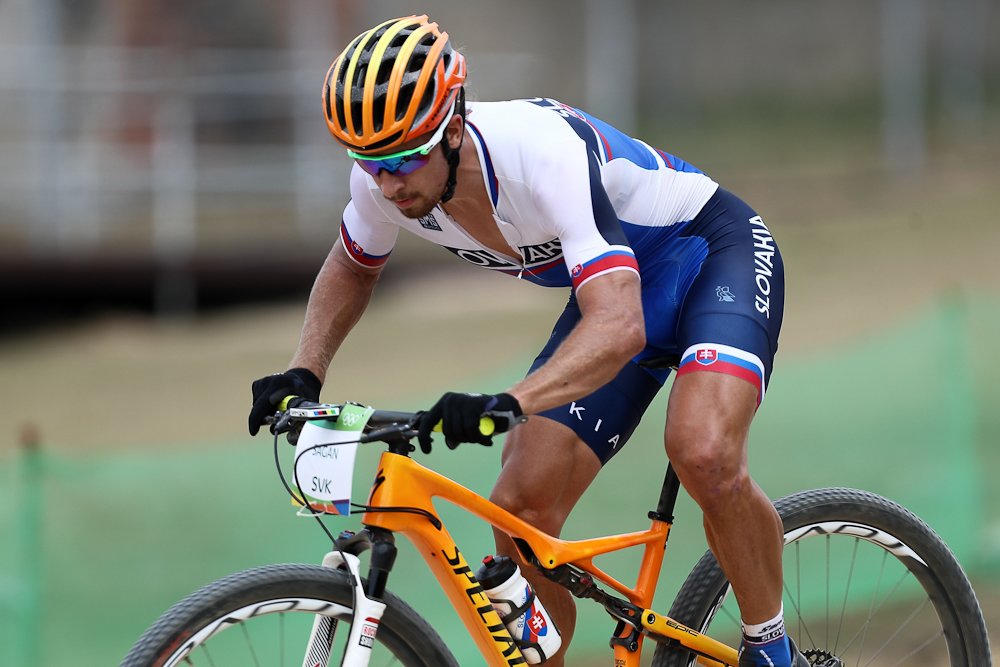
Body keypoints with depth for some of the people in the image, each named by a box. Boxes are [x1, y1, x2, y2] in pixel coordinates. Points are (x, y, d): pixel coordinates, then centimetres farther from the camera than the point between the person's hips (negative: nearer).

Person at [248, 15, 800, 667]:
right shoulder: (385, 177, -17)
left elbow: (619, 328, -47)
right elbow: (352, 268, 8)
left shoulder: (548, 153, -38)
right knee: (521, 512, -8)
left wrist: (507, 405, -60)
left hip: (714, 256, -7)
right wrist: (304, 373, -7)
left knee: (704, 455, -33)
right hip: (609, 286, 7)